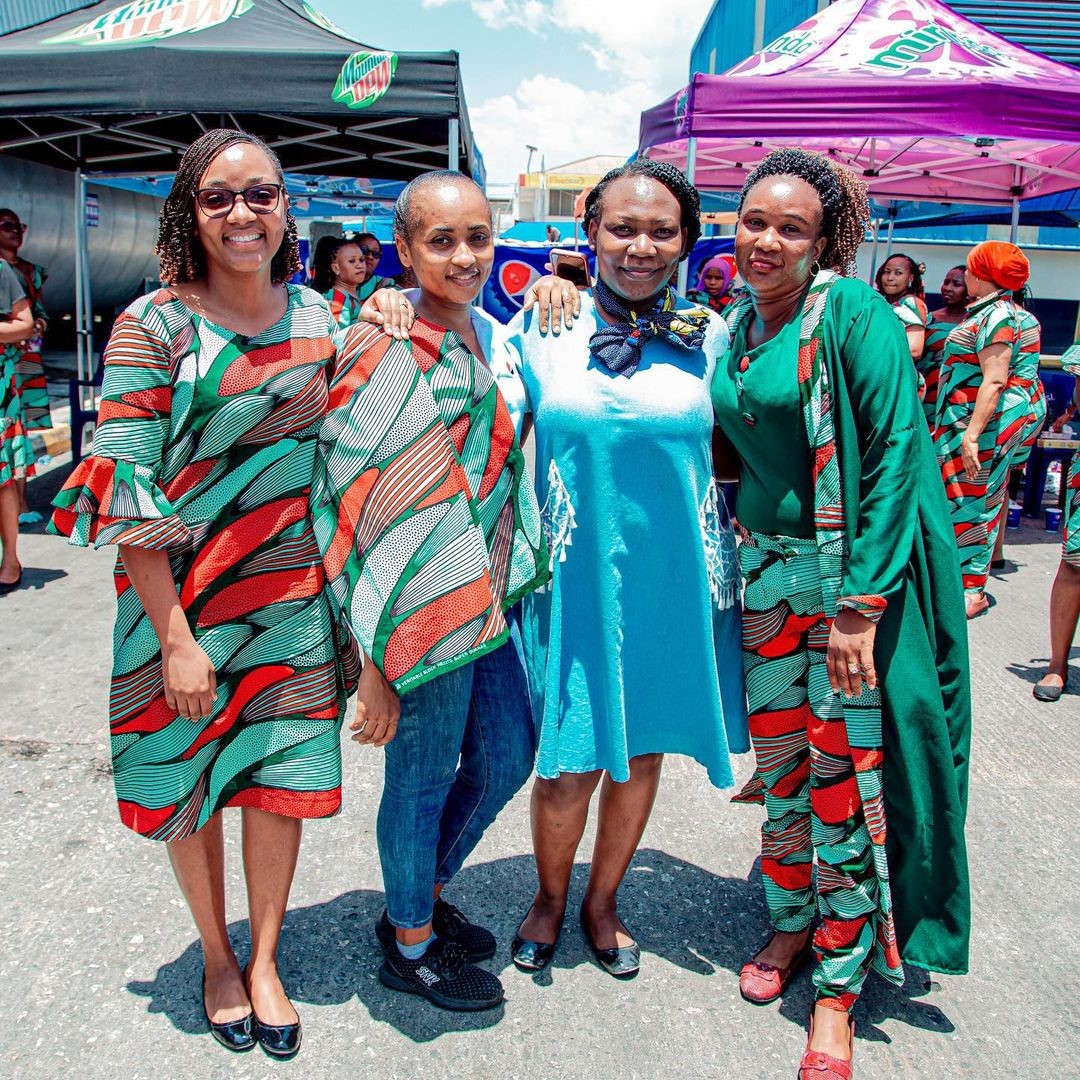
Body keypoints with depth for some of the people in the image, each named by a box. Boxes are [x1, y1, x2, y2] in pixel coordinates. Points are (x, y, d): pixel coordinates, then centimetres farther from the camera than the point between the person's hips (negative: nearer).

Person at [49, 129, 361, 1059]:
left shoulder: (318, 316, 2)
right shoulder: (154, 327, -11)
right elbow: (126, 492, -14)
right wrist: (175, 639, -16)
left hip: (292, 590, 3)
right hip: (182, 594, -2)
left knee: (283, 774, 8)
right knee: (188, 779, 12)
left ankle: (265, 961, 30)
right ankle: (216, 954, 35)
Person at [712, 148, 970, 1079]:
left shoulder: (854, 313, -12)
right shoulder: (734, 328, 8)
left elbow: (895, 456, -16)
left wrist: (860, 605, -20)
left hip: (858, 574, -5)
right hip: (766, 571, 6)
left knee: (845, 771, 0)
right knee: (780, 758, 12)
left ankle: (838, 985, 16)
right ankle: (792, 923, 34)